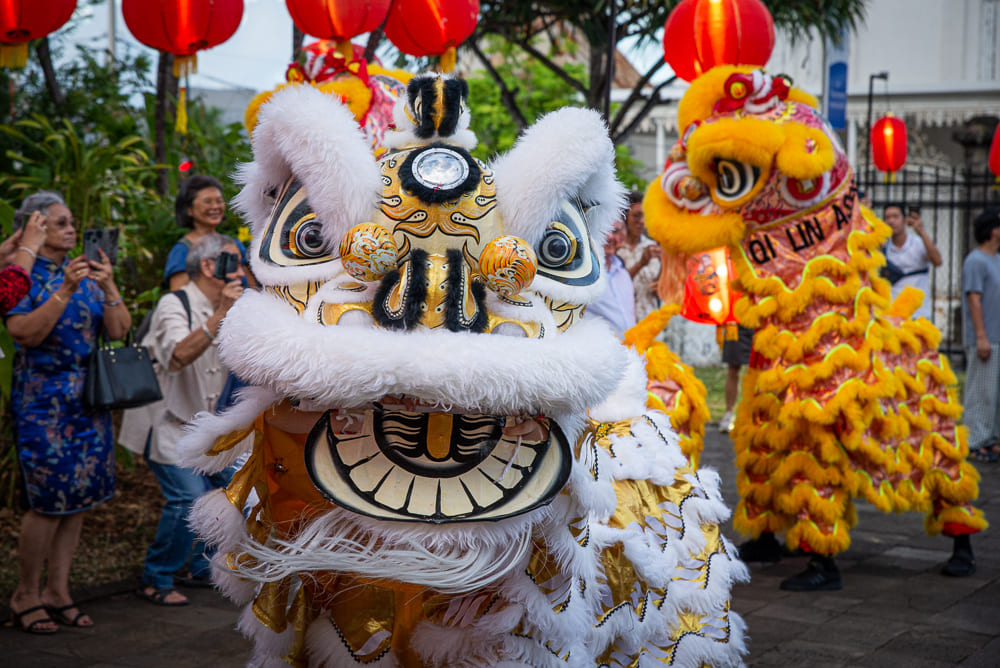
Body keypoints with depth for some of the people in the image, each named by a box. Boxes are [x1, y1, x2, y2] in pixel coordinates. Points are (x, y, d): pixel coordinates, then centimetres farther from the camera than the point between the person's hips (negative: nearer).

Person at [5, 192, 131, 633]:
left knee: (78, 498, 6)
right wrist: (65, 291, -23)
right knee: (48, 501, -8)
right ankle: (26, 595, 7)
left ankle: (58, 592, 16)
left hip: (87, 399, 6)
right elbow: (24, 333, -18)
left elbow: (119, 331, 3)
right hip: (42, 399, -6)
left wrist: (108, 287, -13)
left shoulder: (85, 273, 11)